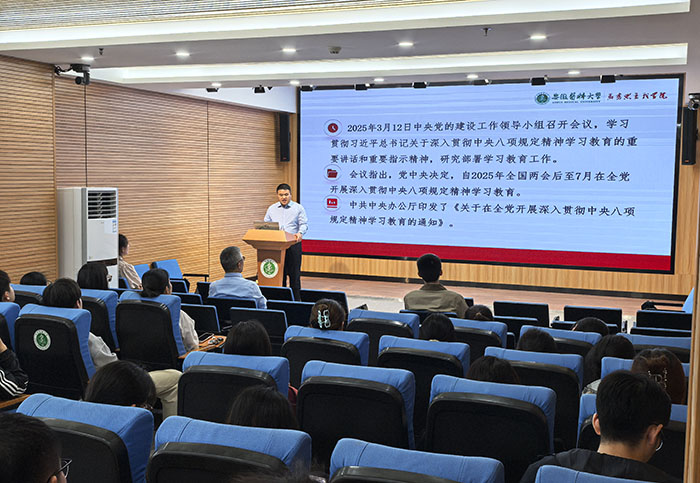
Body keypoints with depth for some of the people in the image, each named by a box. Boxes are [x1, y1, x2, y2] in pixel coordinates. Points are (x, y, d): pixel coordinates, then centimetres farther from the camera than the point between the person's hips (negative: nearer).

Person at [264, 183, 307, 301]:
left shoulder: (298, 208, 6)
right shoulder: (272, 209, 15)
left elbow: (304, 224, 1)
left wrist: (300, 233, -20)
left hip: (293, 244, -3)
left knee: (294, 273, -3)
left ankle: (296, 299, 2)